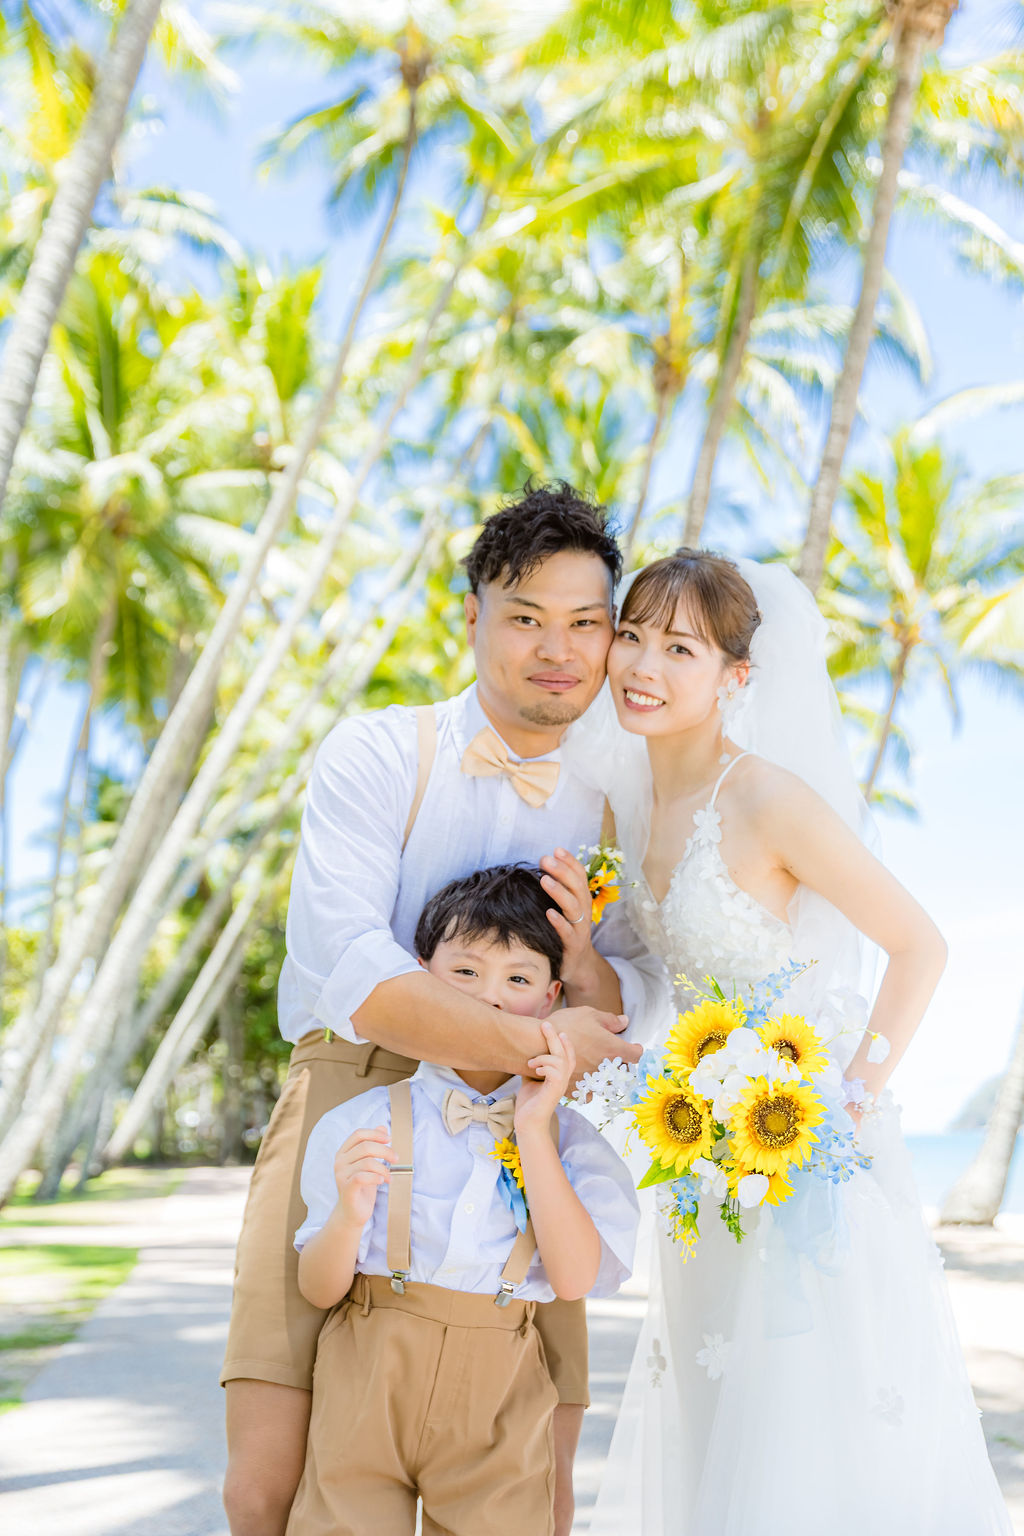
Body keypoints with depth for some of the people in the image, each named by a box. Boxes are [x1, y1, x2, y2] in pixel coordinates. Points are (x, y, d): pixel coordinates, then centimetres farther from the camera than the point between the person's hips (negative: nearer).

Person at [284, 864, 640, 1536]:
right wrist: (349, 1215, -24)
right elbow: (319, 1288, -3)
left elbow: (575, 1278, -11)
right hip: (369, 1381, 0)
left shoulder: (568, 1137, 2)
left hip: (499, 1402, 1)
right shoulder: (361, 1124, -2)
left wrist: (533, 1130, -14)